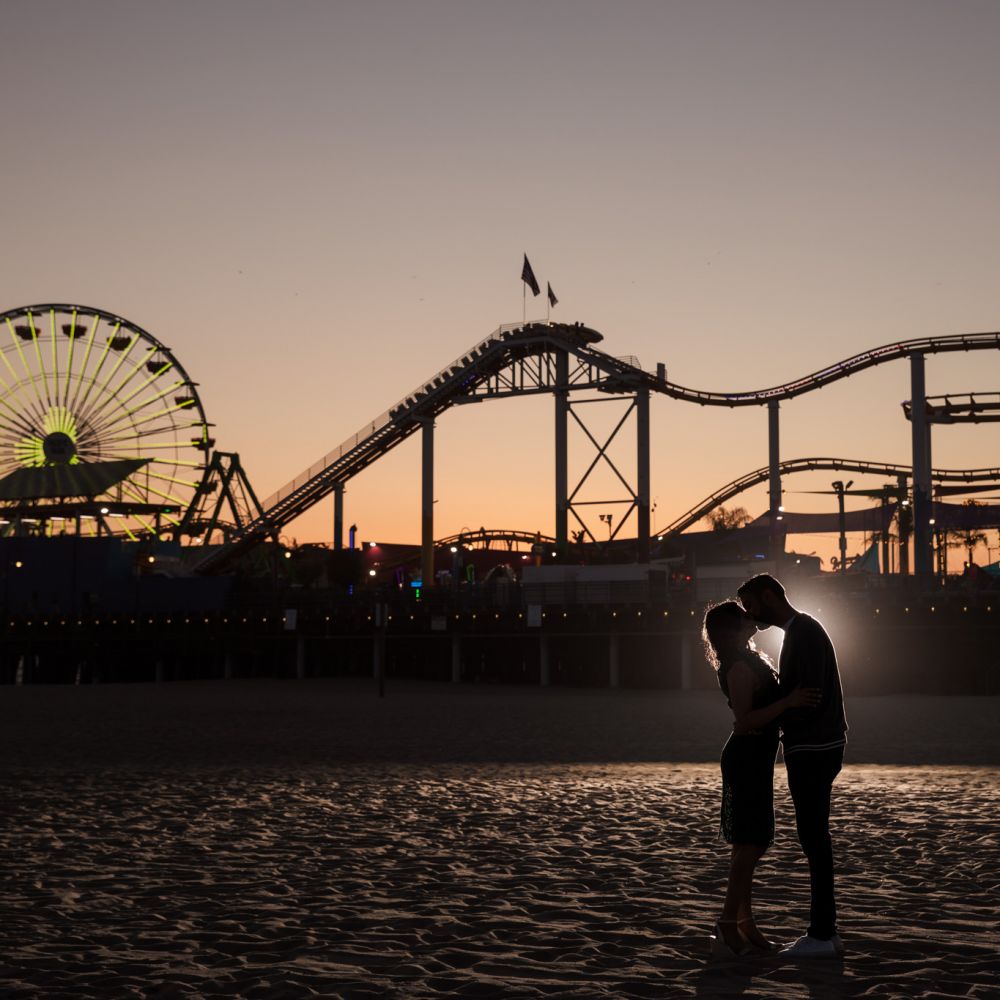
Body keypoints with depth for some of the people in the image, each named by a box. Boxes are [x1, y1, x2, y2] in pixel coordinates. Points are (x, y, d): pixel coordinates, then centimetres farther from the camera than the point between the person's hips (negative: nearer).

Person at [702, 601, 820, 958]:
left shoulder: (748, 662, 15)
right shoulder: (739, 667, -17)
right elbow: (745, 720, -25)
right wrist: (788, 701, -30)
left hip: (753, 759, 10)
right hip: (746, 758, -10)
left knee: (750, 844, 12)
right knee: (750, 844, -10)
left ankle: (744, 924, 18)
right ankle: (728, 927, -8)